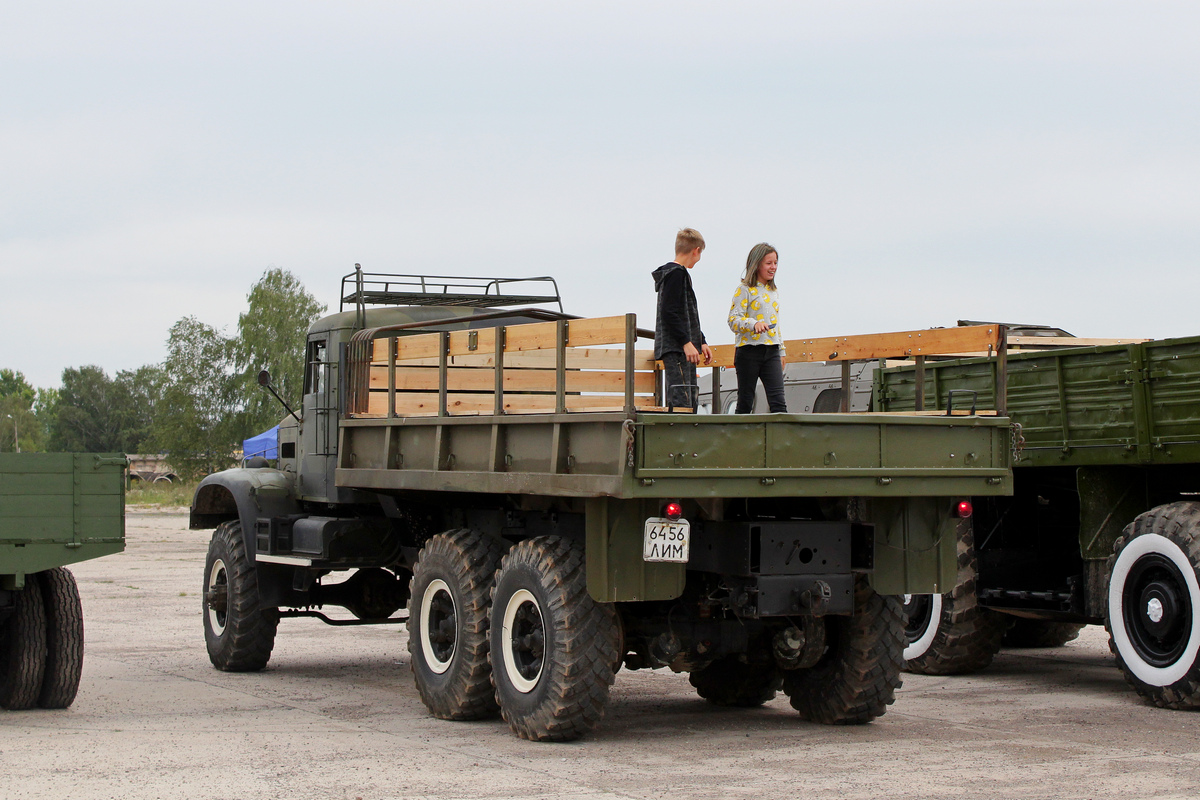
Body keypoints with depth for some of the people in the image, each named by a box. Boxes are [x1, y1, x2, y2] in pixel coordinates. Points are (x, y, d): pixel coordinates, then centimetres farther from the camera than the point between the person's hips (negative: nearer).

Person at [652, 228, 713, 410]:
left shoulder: (680, 273, 22)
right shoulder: (676, 273, -10)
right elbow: (669, 312, -19)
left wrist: (701, 342, 27)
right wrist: (686, 342, -22)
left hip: (683, 350, 11)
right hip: (676, 349, -11)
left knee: (690, 402, 9)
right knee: (681, 402, -16)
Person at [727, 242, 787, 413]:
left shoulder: (774, 291, 18)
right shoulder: (745, 289, -3)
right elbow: (733, 321, -12)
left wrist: (782, 351, 21)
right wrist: (753, 324, -30)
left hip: (771, 352, 5)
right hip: (749, 350, -5)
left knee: (778, 402, -9)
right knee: (745, 404, -2)